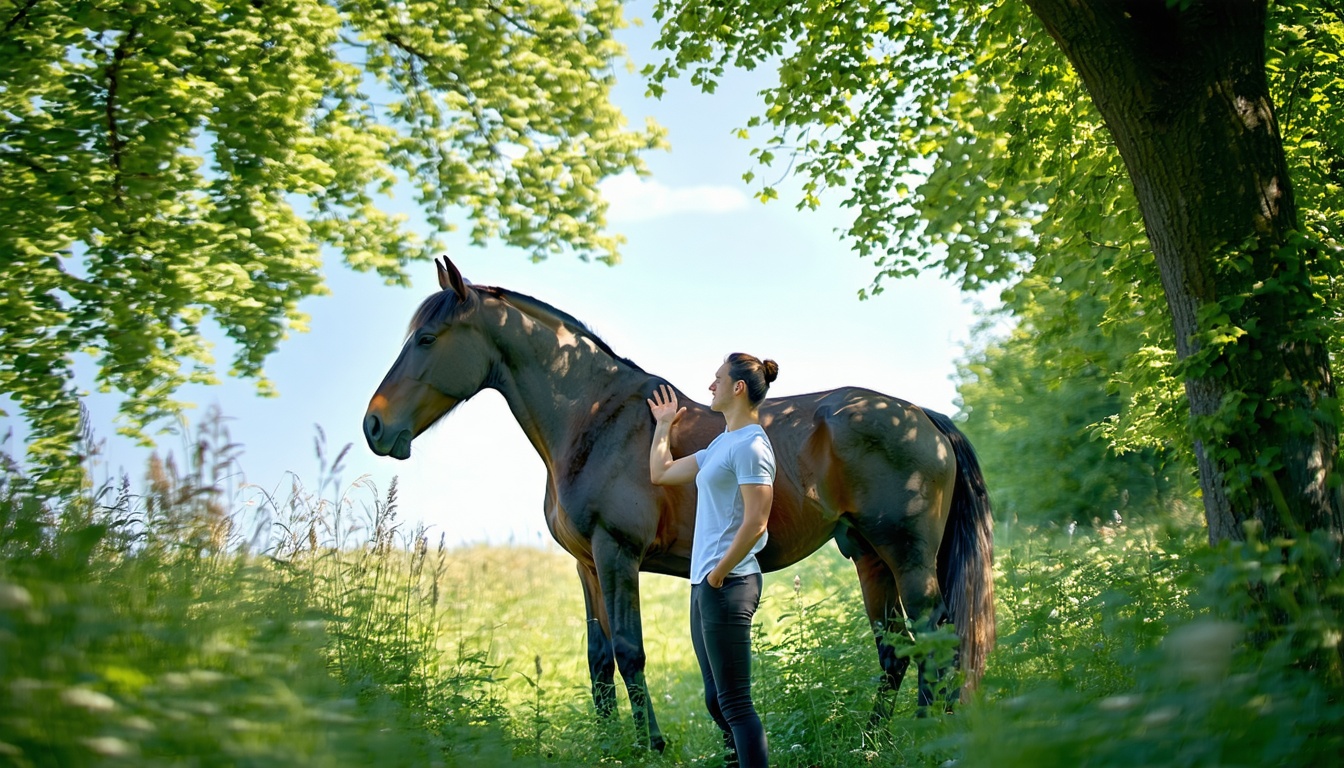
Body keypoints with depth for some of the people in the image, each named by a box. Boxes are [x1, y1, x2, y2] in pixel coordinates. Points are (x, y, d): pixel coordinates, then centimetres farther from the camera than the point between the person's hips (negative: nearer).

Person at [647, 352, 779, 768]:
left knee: (735, 703, -9)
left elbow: (755, 523, -20)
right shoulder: (723, 443, 16)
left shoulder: (750, 445, -13)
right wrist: (663, 425, 30)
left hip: (727, 584, -10)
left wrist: (719, 574, -16)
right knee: (716, 700, 14)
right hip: (704, 582, 10)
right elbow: (661, 473, 28)